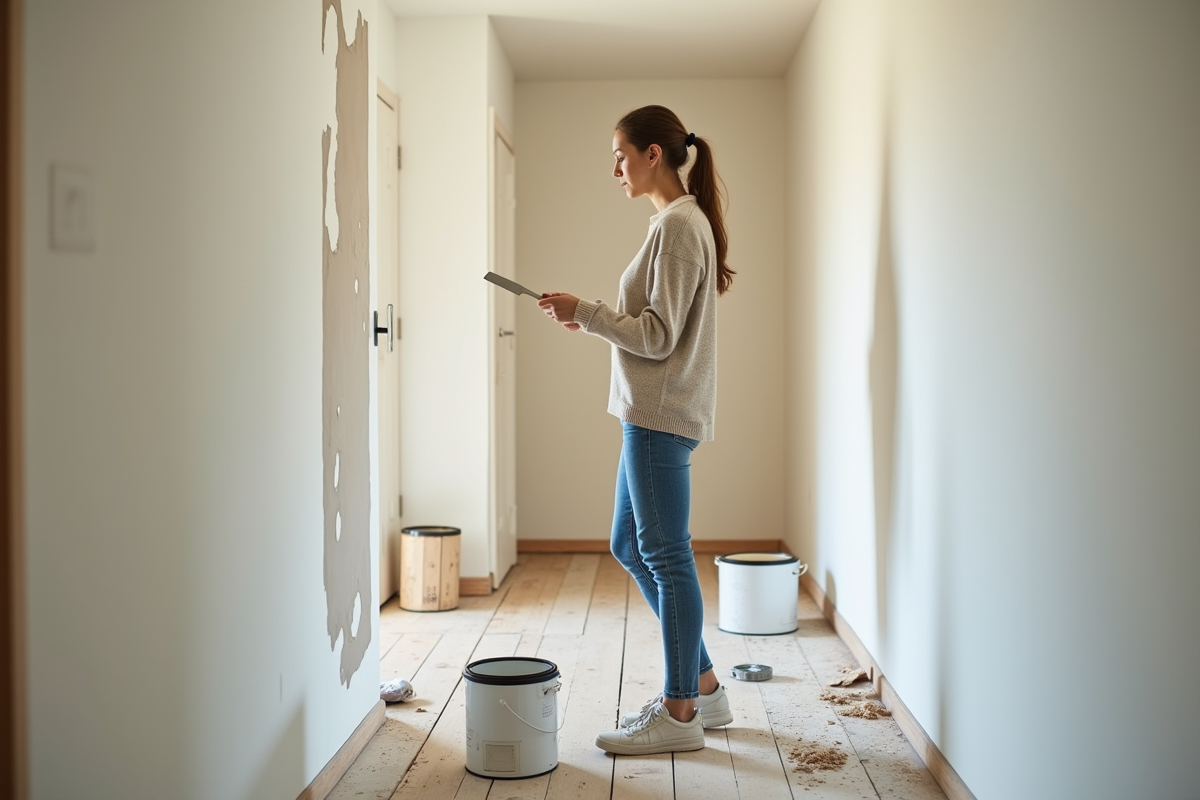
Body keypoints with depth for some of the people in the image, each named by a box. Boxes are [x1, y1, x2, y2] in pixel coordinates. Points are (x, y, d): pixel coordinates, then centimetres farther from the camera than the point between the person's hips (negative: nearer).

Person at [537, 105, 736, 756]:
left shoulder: (678, 225, -13)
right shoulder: (679, 221, 18)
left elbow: (660, 335, -18)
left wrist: (584, 310, -12)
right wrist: (590, 321, 12)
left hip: (662, 414, -11)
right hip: (653, 412, 11)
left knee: (666, 556, -3)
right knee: (630, 544, 15)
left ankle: (680, 712, 8)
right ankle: (702, 685, 23)